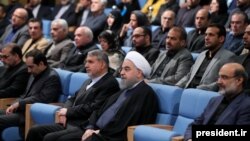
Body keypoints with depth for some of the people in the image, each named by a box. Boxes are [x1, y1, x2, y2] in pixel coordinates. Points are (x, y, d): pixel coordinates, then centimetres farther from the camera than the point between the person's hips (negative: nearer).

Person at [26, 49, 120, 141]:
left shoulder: (110, 83, -10)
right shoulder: (89, 81, 20)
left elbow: (93, 108, -18)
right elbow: (72, 99, 23)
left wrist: (68, 111, -9)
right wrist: (64, 112, 1)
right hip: (69, 123, 9)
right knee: (35, 131, -2)